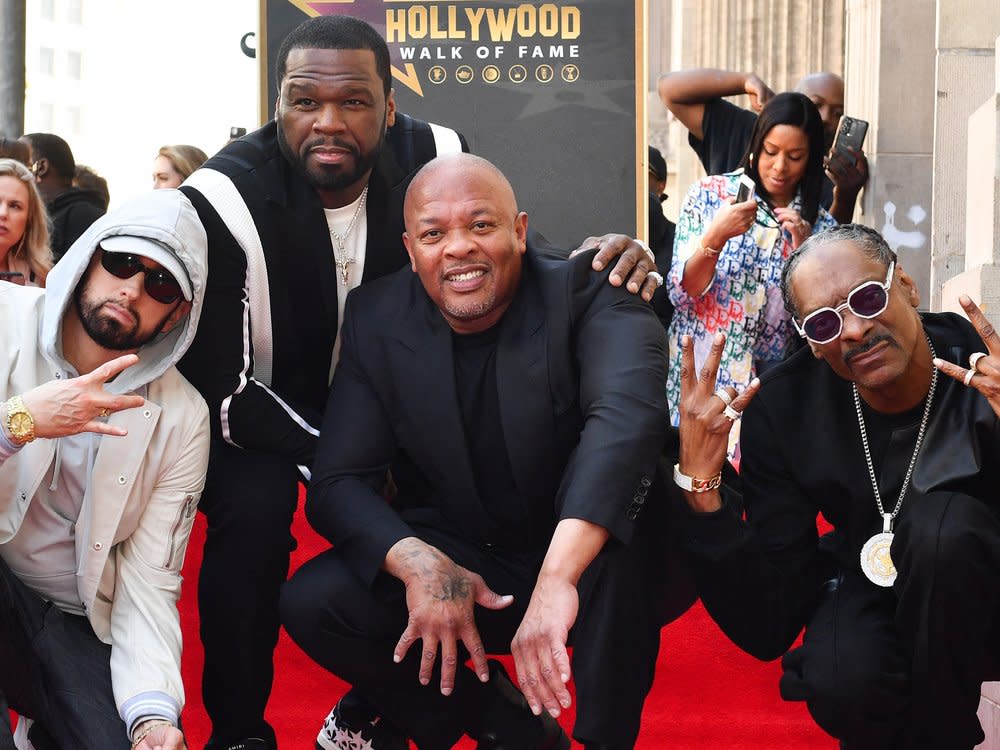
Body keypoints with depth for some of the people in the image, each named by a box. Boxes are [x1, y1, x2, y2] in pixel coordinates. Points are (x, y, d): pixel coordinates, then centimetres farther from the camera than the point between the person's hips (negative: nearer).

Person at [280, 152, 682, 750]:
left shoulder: (587, 293, -19)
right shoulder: (377, 320, -6)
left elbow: (628, 414, -39)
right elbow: (337, 481, -8)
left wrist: (557, 579, -53)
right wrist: (416, 563, -30)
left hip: (604, 568, -3)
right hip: (458, 561, 4)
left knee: (622, 472, -34)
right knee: (312, 602, -17)